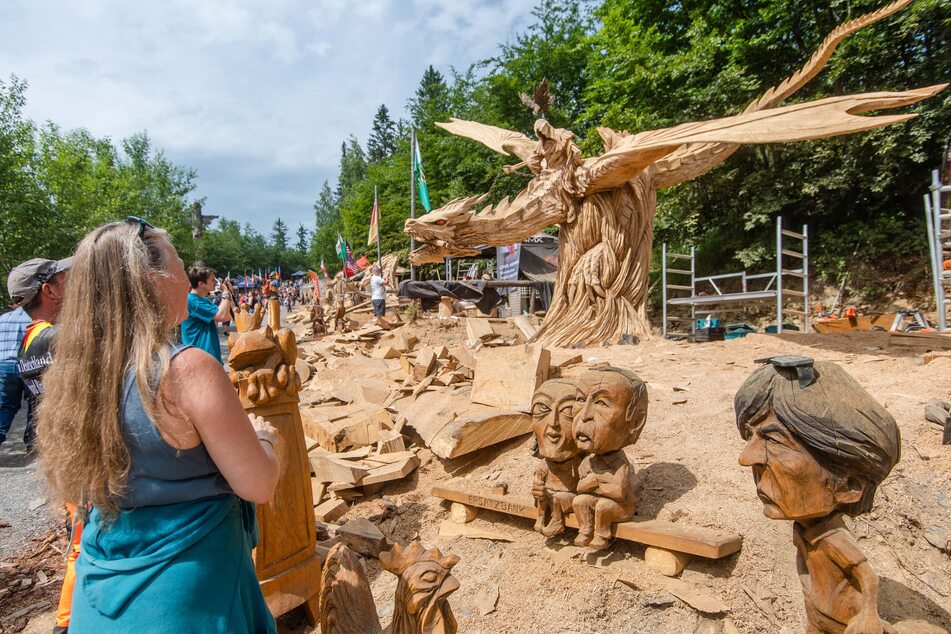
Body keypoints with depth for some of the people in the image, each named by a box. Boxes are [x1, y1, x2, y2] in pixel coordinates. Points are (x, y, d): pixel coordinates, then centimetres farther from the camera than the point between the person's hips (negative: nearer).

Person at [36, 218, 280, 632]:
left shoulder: (73, 372, -5)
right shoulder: (187, 369, -26)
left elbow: (70, 488, 9)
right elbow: (258, 486, -21)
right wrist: (264, 438, -2)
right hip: (185, 594, -6)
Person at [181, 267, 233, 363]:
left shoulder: (205, 300, 14)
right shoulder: (192, 300, -17)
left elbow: (228, 317, 12)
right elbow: (222, 316, -23)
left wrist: (229, 293, 4)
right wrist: (226, 293, -11)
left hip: (211, 353, 10)